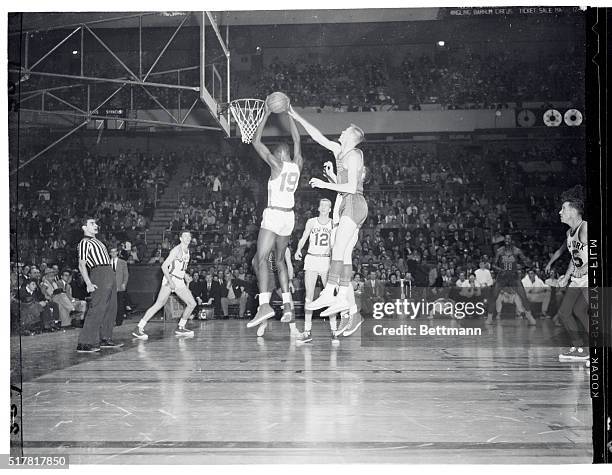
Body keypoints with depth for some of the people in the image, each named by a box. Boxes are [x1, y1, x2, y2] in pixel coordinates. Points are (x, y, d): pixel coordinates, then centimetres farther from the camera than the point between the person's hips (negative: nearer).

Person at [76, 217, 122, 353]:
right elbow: (82, 265, -11)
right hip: (99, 274, -9)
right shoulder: (84, 243, -5)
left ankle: (105, 339, 19)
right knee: (97, 309, -15)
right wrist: (89, 283, -20)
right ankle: (84, 343, -15)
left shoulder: (96, 241, 23)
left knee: (111, 309, 11)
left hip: (109, 274, 9)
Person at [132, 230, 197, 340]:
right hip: (170, 280, -8)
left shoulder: (187, 251, 15)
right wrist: (170, 281, -23)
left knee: (192, 304, 5)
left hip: (180, 282, 8)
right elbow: (164, 266, -17)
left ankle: (180, 328, 16)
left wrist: (186, 276, 21)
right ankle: (139, 329, -13)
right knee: (159, 304, -15)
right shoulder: (177, 250, -10)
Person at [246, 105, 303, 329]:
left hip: (274, 215, -7)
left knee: (261, 260, -11)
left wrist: (266, 115, 4)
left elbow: (256, 142, -2)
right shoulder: (297, 165, 8)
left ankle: (264, 305, -25)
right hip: (289, 217, 7)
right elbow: (297, 141, 23)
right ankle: (288, 305, 12)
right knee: (280, 260, 18)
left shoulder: (277, 165, -7)